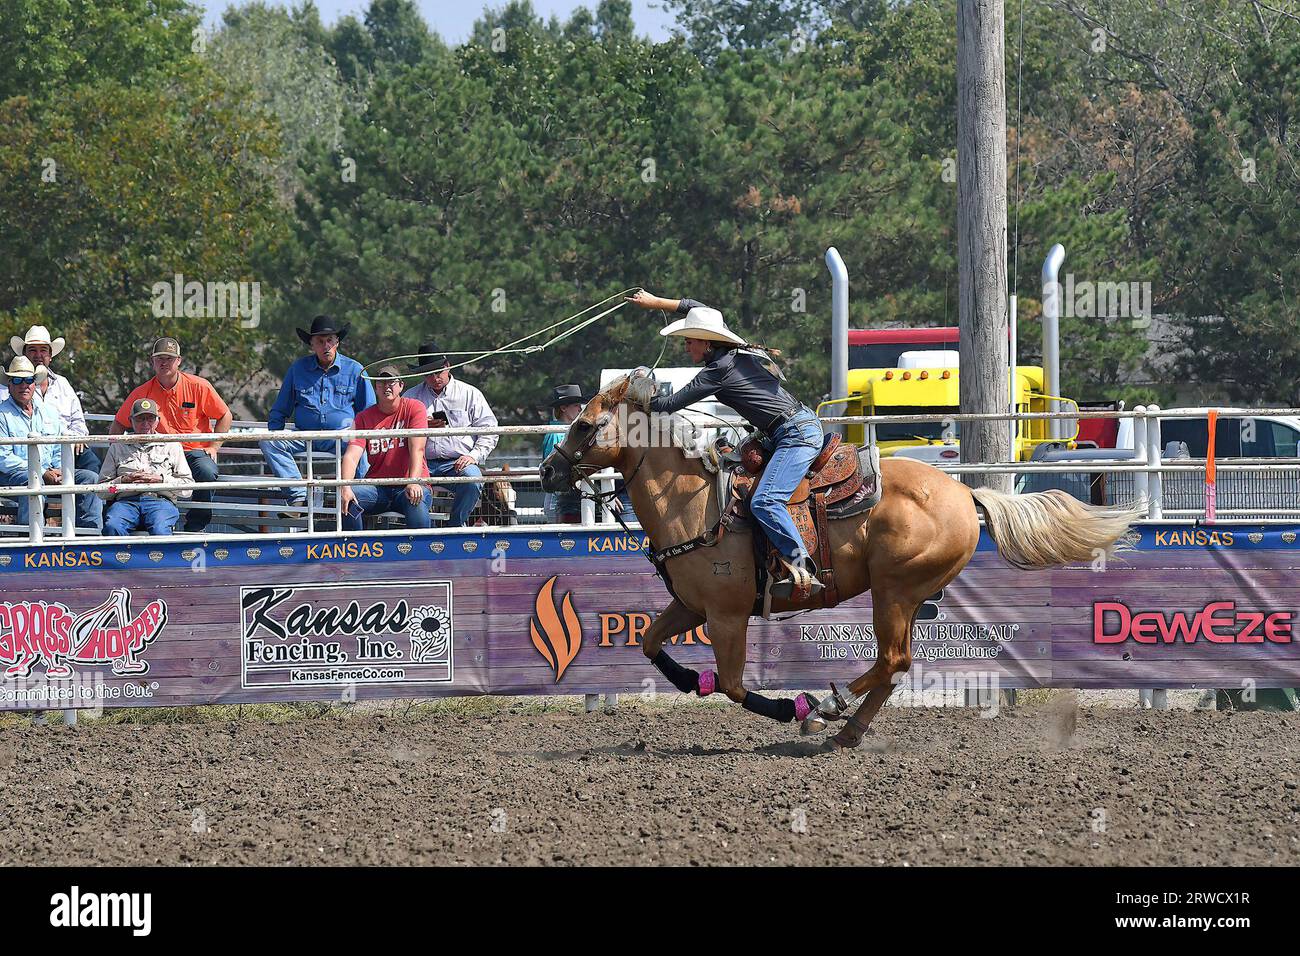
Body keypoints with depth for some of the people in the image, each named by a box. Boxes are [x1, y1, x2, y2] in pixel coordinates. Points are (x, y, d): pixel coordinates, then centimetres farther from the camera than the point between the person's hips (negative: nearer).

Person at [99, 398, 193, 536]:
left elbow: (187, 488, 13)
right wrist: (123, 481, -1)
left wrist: (160, 480, -2)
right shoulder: (118, 447, 24)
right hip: (125, 501, 1)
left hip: (160, 500, -1)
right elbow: (101, 491, 17)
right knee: (112, 526, -35)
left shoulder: (172, 446, 21)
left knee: (159, 530, -37)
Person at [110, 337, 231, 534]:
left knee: (207, 473, -35)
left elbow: (225, 416, 10)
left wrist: (213, 446, 0)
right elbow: (117, 426, 17)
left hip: (195, 451, -1)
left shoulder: (199, 386, 2)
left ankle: (196, 526, -14)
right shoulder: (142, 393, 6)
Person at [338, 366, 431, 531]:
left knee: (416, 503, -36)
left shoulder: (414, 409, 1)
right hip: (377, 487, 3)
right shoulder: (364, 417, 7)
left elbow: (417, 449, -13)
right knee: (346, 499, -26)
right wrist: (345, 488, -27)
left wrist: (413, 483, -30)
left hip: (410, 486, -3)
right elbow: (352, 455, -7)